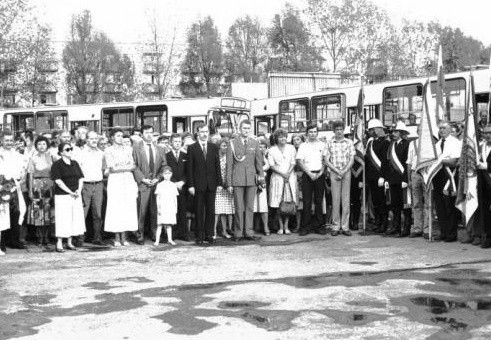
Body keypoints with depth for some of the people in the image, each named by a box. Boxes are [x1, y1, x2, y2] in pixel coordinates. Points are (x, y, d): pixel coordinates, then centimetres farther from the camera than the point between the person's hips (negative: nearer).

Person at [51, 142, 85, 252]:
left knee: (75, 218, 5)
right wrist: (70, 192, -16)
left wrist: (79, 190, -3)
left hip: (76, 195, 6)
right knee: (63, 219, -7)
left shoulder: (75, 163, 13)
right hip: (62, 195, -6)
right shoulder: (57, 164, -5)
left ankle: (69, 242, 14)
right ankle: (59, 243, -1)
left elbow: (81, 178, 13)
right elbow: (58, 181, -13)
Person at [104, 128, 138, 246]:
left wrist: (120, 168, -4)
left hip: (128, 180, 4)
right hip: (115, 181, -4)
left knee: (128, 208, 1)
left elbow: (133, 166, 8)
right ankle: (117, 238, 2)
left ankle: (124, 237, 7)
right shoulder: (108, 151, 0)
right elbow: (113, 168, -8)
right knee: (115, 208, -5)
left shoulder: (128, 149, 13)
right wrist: (127, 167, -5)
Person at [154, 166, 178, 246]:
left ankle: (170, 239, 13)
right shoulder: (160, 185, 1)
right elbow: (157, 198, 0)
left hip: (171, 208, 3)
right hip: (162, 207, -3)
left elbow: (175, 198, 13)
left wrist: (176, 208, 9)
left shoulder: (173, 185, 10)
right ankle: (157, 240, -5)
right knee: (160, 225, -5)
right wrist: (158, 208, -7)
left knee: (169, 224, 8)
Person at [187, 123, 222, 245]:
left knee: (210, 210, 5)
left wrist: (219, 182, 3)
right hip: (198, 184, -2)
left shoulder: (214, 147, 9)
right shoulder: (192, 148, 1)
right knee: (199, 211, 2)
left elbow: (217, 165, 9)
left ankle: (209, 235, 12)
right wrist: (190, 185, -7)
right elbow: (190, 168, -1)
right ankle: (199, 236, 7)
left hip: (211, 184, 2)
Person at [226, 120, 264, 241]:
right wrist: (229, 183, -2)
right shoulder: (232, 143, 2)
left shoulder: (255, 143, 9)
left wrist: (261, 175, -2)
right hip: (237, 180, -2)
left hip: (251, 179, 2)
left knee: (250, 207, 6)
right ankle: (238, 233, 8)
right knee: (239, 208, 0)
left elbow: (259, 162, 11)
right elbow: (229, 164, 1)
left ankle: (248, 233, 12)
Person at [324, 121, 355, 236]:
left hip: (346, 172, 0)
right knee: (335, 199, 0)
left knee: (346, 199, 0)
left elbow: (352, 159, 2)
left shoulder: (349, 142, 6)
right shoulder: (329, 143, 5)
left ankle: (345, 227, 4)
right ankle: (336, 226, 4)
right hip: (334, 173, 0)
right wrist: (337, 171, -9)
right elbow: (326, 160, 1)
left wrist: (343, 172, -10)